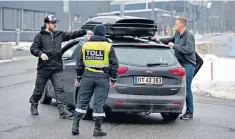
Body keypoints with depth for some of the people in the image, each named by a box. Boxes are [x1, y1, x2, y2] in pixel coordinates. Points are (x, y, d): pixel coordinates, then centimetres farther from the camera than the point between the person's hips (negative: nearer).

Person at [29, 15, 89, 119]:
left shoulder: (60, 35, 12)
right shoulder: (40, 36, 0)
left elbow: (72, 35, 10)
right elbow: (33, 48, -4)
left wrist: (85, 32, -1)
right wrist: (40, 54, -23)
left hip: (57, 68, 3)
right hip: (43, 68, -3)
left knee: (60, 89, -7)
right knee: (39, 89, 9)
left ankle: (63, 110, -11)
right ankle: (33, 106, 32)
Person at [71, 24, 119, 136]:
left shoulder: (85, 45, 5)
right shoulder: (108, 46, -3)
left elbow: (79, 63, 9)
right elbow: (114, 64, -3)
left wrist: (78, 78, 16)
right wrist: (113, 79, 5)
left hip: (87, 77, 2)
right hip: (102, 78, -2)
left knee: (82, 101, 11)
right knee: (99, 103, 1)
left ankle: (75, 126, 8)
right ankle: (97, 129, 4)